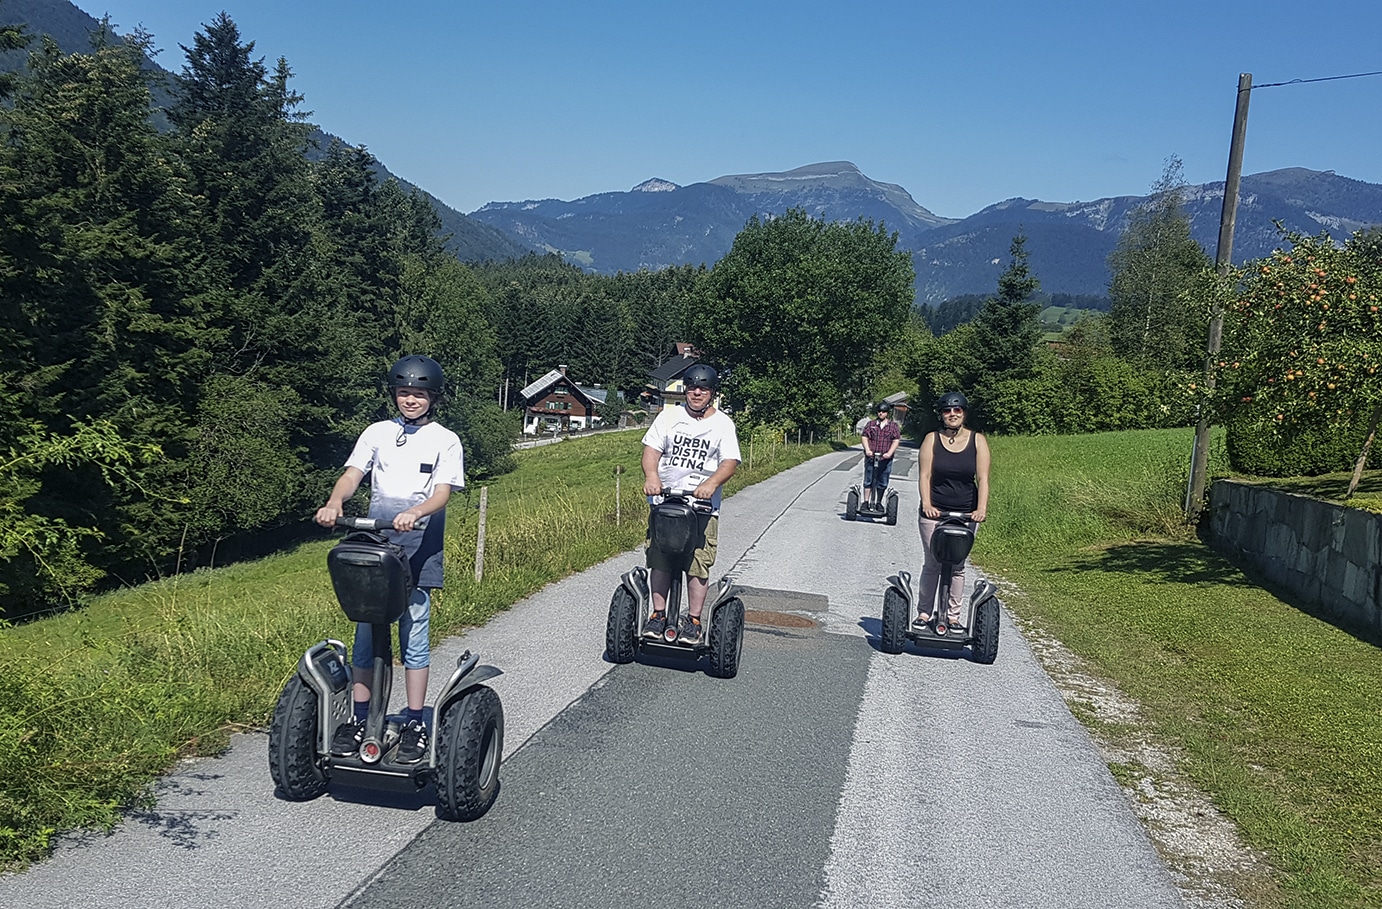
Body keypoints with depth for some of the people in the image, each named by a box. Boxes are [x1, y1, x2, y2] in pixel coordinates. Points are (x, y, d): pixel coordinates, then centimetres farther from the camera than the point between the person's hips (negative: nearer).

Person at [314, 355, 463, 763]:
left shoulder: (445, 441, 3)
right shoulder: (378, 433, 11)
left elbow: (442, 494, -8)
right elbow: (352, 474, 0)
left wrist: (414, 513, -29)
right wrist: (334, 504, -21)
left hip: (419, 549, -3)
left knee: (414, 636, -1)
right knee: (365, 633, 5)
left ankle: (414, 724, 7)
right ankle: (358, 719, 13)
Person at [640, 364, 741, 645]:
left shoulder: (723, 424, 5)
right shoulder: (670, 416, 10)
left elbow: (730, 462, -5)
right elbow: (652, 449, 2)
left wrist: (711, 483, -25)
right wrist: (651, 475, -18)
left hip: (703, 507, -2)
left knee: (698, 564, -5)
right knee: (659, 560, 1)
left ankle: (694, 621, 5)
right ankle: (658, 615, 12)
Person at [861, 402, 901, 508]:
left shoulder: (894, 426, 7)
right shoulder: (871, 424, 9)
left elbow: (896, 441, -1)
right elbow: (865, 437, 3)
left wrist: (889, 453, -15)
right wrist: (867, 450, -13)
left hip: (885, 459, 0)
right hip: (871, 457, 0)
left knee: (882, 483, 7)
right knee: (868, 481, 1)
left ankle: (878, 503, 19)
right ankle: (866, 502, 5)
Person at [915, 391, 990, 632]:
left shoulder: (977, 440, 1)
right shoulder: (932, 440, 0)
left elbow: (983, 478, -5)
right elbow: (924, 476, -7)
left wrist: (982, 509, -19)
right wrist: (926, 504, -21)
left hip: (966, 515, 1)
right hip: (934, 513, -1)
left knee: (957, 566, 5)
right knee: (932, 564, 3)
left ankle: (953, 616, 13)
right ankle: (924, 613, 12)